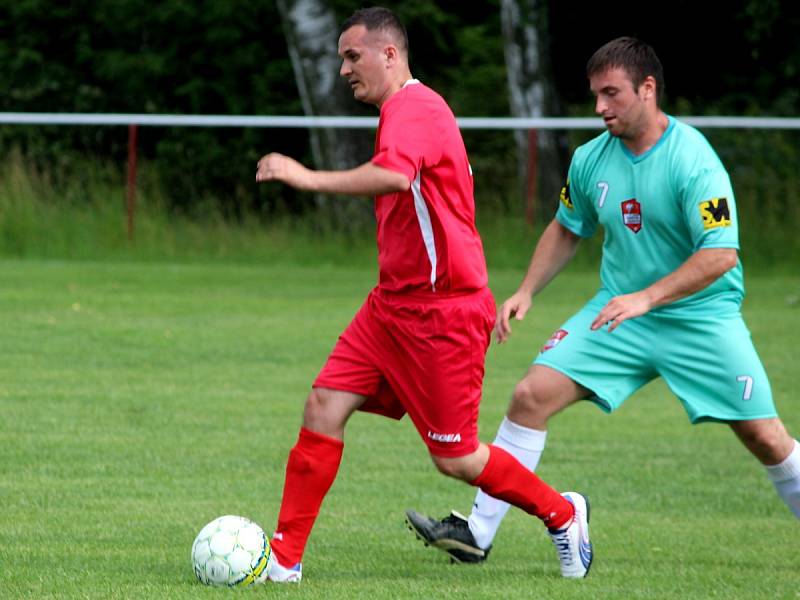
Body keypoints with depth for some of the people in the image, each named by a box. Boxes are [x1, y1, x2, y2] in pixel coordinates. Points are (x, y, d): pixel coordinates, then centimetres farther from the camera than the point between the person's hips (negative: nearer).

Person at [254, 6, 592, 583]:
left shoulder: (413, 108, -18)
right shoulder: (407, 110, 15)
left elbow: (393, 175, -39)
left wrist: (308, 178, -39)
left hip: (441, 313, -10)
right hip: (393, 303, 10)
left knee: (455, 458, -1)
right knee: (324, 408, -3)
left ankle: (563, 514, 22)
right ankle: (284, 559, -2)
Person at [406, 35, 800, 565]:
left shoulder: (693, 160, -19)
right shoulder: (591, 160, 0)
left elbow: (721, 253, -25)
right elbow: (567, 230, 18)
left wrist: (646, 298, -31)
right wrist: (526, 293, 6)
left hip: (701, 317, -5)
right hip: (620, 310, 5)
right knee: (532, 395, -10)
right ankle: (478, 533, -5)